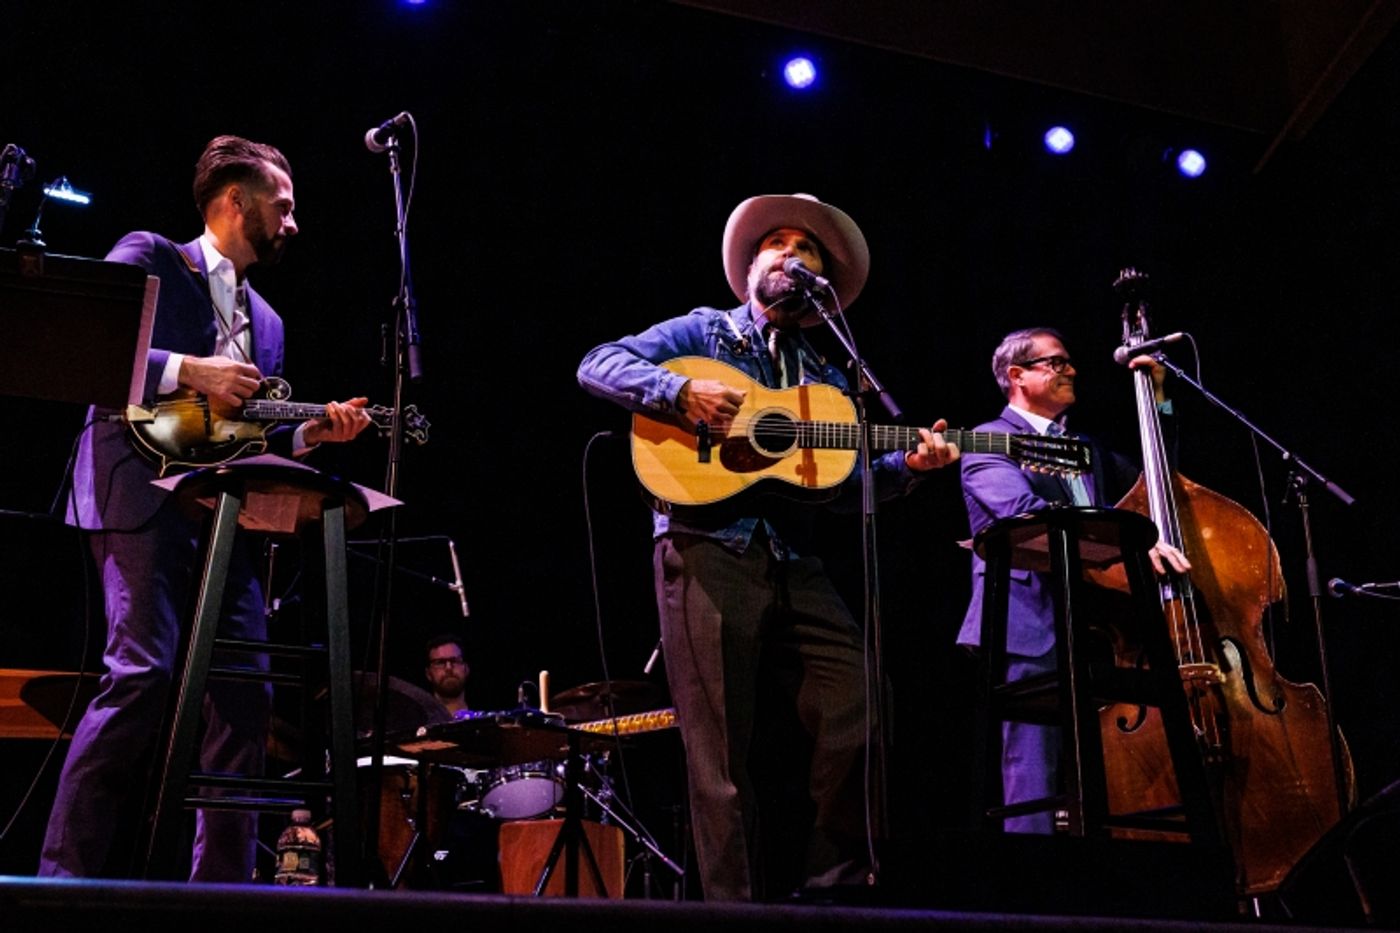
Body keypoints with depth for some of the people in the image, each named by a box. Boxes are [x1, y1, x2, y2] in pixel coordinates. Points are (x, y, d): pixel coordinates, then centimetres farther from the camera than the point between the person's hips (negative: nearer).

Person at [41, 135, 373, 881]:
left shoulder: (265, 321, 26)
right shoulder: (149, 258, 6)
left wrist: (313, 430, 7)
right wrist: (189, 371, -15)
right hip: (144, 496, -7)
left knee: (244, 692, 1)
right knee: (142, 672, -18)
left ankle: (221, 888, 7)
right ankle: (65, 872, -10)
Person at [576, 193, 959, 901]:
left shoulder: (826, 379, 25)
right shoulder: (704, 331, 12)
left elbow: (844, 485, 18)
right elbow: (598, 365, -1)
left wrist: (907, 466, 0)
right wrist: (683, 392, -16)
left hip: (793, 563, 5)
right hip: (707, 548, -4)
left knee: (859, 716, -7)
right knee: (724, 749, -6)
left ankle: (833, 887, 7)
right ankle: (739, 904, 3)